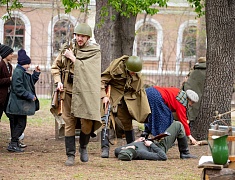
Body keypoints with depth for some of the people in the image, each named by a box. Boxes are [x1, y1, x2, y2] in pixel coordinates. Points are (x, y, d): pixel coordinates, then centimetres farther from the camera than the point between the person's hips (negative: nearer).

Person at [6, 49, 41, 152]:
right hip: (19, 104, -10)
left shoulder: (23, 73, 16)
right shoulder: (18, 72, -15)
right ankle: (13, 144, -9)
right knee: (21, 124, -10)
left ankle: (15, 144, 16)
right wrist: (30, 96, -19)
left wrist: (36, 73, 15)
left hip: (21, 104, 10)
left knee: (18, 124, 12)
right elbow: (18, 89, -22)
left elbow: (31, 82, 27)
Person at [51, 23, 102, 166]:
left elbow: (87, 69, -14)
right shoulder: (68, 48, 9)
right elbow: (56, 67, 18)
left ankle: (83, 147, 15)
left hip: (85, 91, -2)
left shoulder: (95, 51, 1)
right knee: (69, 123, 0)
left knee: (87, 122, -12)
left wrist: (73, 58, -8)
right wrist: (58, 81, 3)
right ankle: (70, 155, 6)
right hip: (69, 89, 2)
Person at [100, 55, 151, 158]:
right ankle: (105, 148, -15)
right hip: (111, 97, -4)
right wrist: (104, 96, -25)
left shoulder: (137, 75, -3)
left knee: (127, 122, 5)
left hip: (125, 99, 4)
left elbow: (139, 91, 10)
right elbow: (102, 80, -15)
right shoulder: (116, 67, -19)